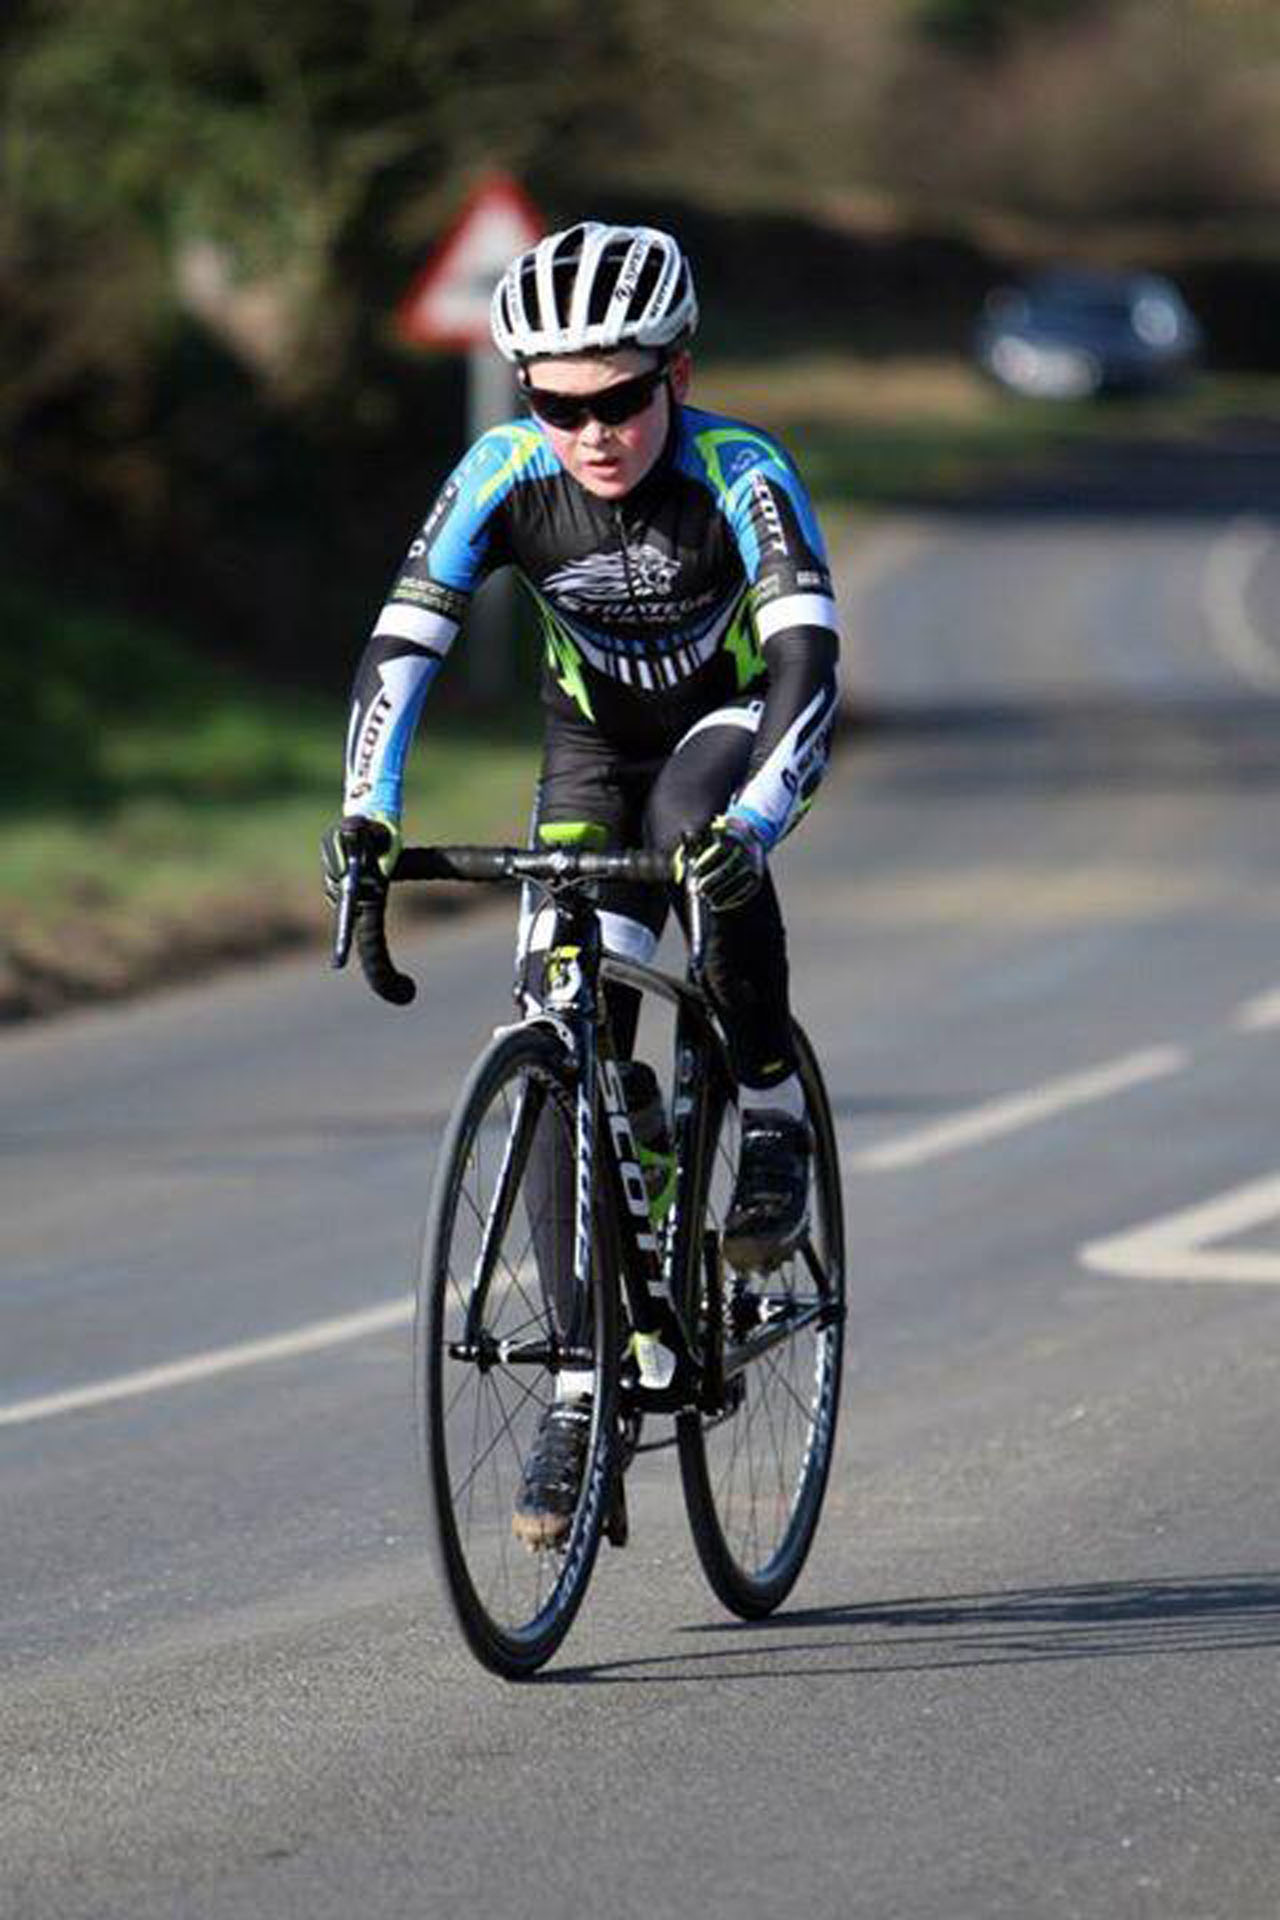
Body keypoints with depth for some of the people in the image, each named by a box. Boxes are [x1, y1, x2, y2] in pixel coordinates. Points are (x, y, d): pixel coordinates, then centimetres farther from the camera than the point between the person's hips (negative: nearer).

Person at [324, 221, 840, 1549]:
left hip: (739, 721, -3)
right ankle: (580, 1399, -4)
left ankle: (773, 1115, -17)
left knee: (699, 825, -39)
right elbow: (403, 642, -24)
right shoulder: (505, 475, -21)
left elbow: (807, 660, -39)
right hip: (596, 748, 3)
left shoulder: (739, 476, -29)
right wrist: (366, 811, -39)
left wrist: (756, 818, -55)